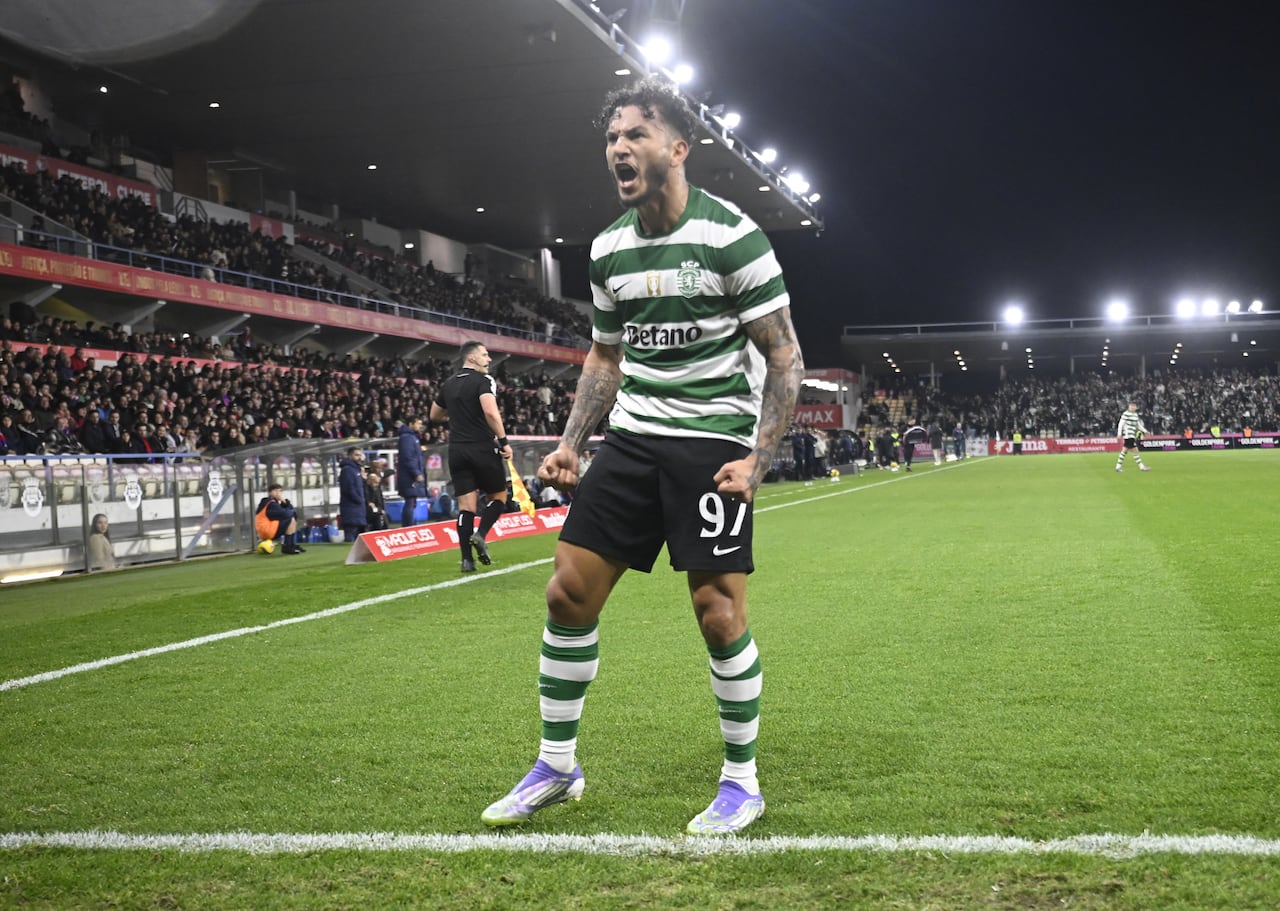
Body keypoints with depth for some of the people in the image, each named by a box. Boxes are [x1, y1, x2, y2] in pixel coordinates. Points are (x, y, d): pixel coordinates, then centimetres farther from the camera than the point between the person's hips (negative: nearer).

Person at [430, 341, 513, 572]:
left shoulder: (448, 384, 14)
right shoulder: (484, 380, -7)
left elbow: (435, 416, 26)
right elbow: (490, 412, -22)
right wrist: (504, 441, -18)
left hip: (457, 450, 5)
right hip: (483, 448, -5)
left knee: (466, 505, 4)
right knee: (498, 496, 12)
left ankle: (467, 559, -3)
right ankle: (480, 535, -10)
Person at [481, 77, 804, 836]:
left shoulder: (732, 237, -11)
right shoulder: (608, 249, 8)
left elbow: (784, 359, -8)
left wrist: (758, 460, -18)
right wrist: (571, 444, 9)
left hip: (714, 441, -6)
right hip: (633, 436, 6)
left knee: (718, 614, -7)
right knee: (569, 592, 1)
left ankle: (743, 781, 13)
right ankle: (557, 767, 17)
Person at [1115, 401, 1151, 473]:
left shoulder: (1135, 415, 15)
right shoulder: (1126, 414, -11)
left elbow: (1138, 425, 23)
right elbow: (1121, 424, -12)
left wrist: (1145, 431, 15)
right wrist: (1119, 434, -17)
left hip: (1132, 436, 9)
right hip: (1128, 435, -9)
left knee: (1125, 450, 11)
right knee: (1135, 451, -9)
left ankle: (1118, 466, 16)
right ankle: (1141, 467, -6)